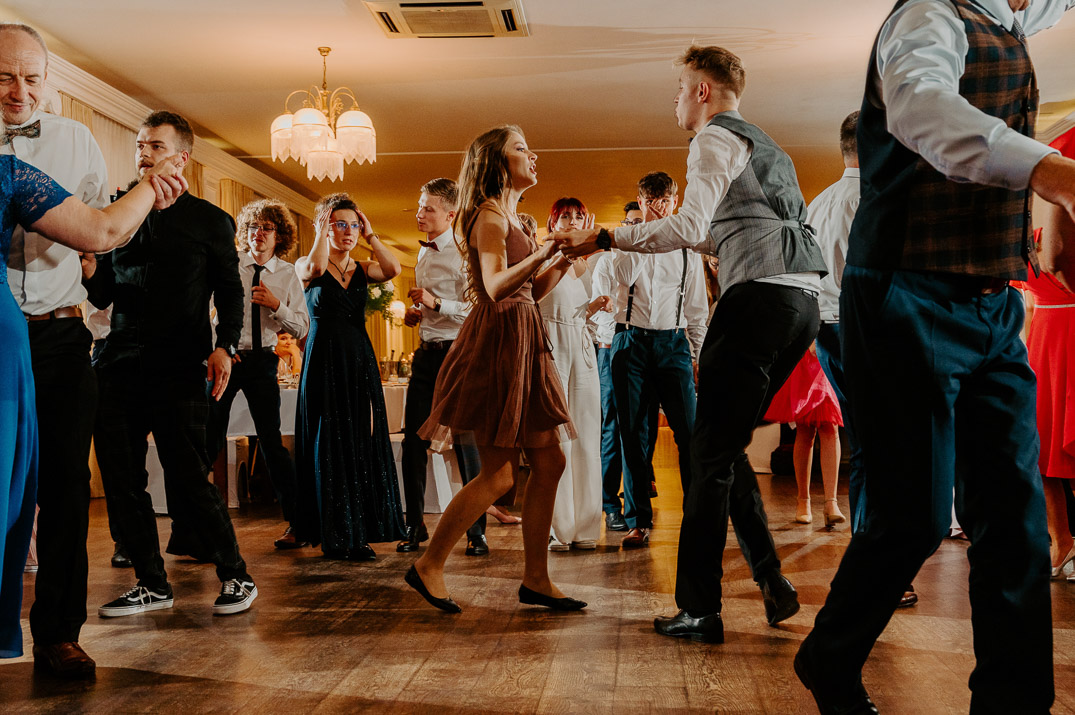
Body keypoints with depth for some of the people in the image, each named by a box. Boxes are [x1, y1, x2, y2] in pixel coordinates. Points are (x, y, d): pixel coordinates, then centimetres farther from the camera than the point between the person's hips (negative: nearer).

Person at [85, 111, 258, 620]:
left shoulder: (209, 221, 8)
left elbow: (229, 291, 8)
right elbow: (102, 296, 17)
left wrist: (225, 345, -9)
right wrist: (88, 271, -6)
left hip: (179, 368, -4)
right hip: (119, 366, 5)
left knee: (187, 482, -7)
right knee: (121, 481, 3)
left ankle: (235, 577, 9)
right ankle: (152, 584, 16)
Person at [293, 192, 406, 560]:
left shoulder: (362, 270, 12)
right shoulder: (306, 266, 2)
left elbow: (393, 269, -8)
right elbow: (315, 268, -23)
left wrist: (370, 235, -1)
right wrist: (321, 232, -9)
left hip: (360, 364, 4)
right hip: (324, 363, -4)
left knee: (362, 444, 4)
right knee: (329, 445, 0)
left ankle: (358, 533, 12)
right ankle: (334, 536, 7)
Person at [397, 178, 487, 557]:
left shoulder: (463, 254, -10)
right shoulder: (424, 253, 16)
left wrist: (436, 303, -25)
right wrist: (415, 312, 12)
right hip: (426, 354, 8)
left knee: (465, 442, -3)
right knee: (413, 441, 7)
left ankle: (476, 530, 8)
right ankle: (415, 525, 19)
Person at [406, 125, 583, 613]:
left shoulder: (509, 217, 21)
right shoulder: (489, 214, -8)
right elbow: (496, 287, -22)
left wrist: (566, 258, 8)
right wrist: (546, 250, -30)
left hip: (522, 344, 9)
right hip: (497, 341, -9)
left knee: (550, 463, 4)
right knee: (499, 474, -7)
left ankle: (535, 580, 10)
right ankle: (428, 566, 5)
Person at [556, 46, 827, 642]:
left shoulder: (716, 140, 0)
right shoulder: (767, 147, 29)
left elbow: (691, 226, -15)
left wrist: (605, 238, -12)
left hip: (759, 297, -9)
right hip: (801, 301, 9)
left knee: (710, 450, -6)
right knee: (727, 445, 16)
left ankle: (699, 611, -3)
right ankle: (772, 582, 12)